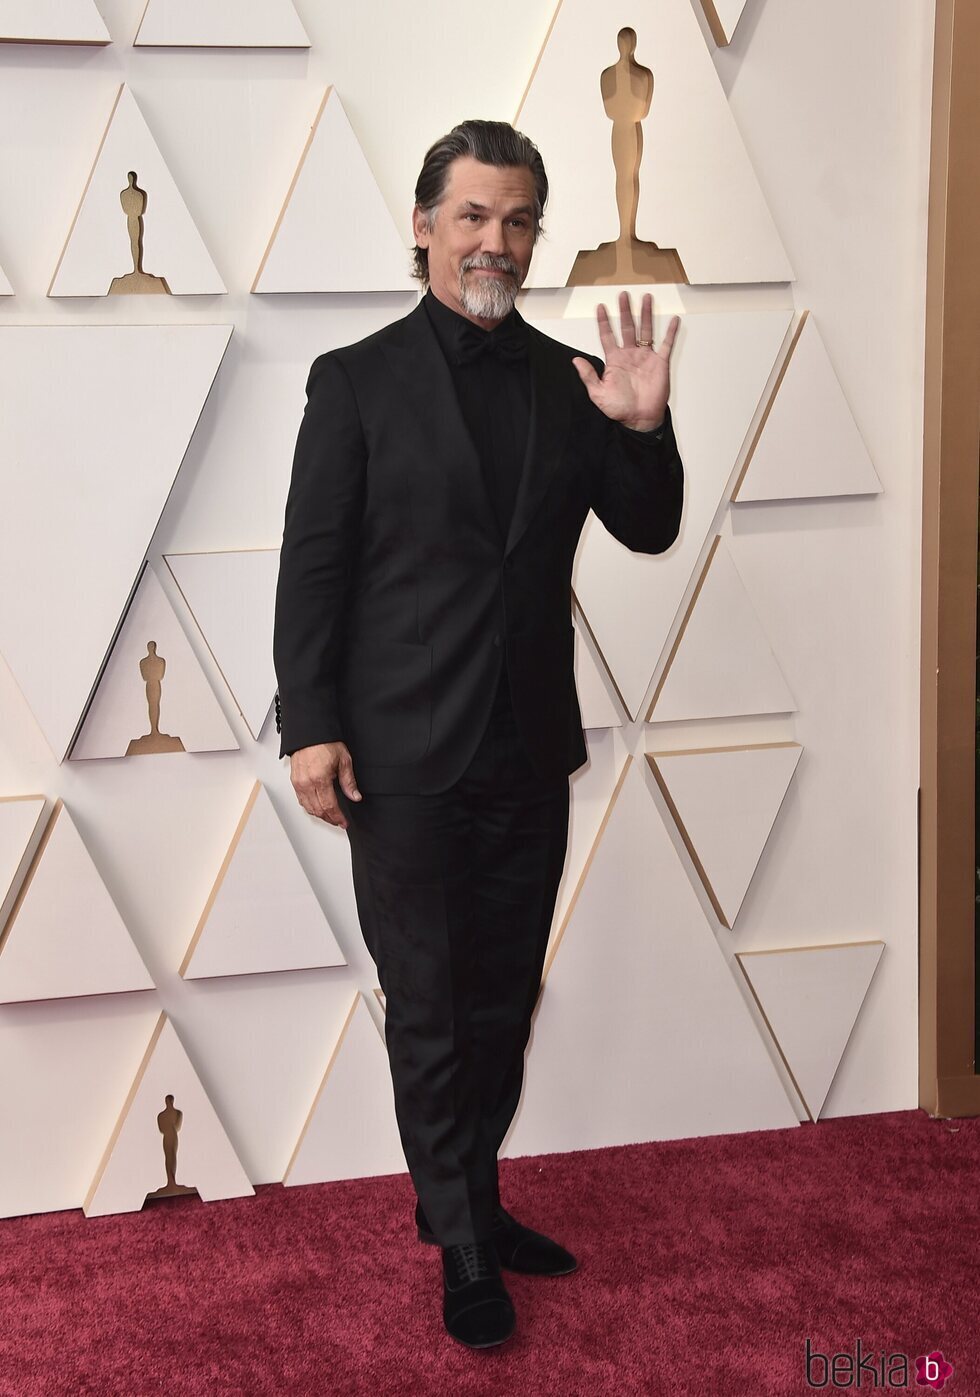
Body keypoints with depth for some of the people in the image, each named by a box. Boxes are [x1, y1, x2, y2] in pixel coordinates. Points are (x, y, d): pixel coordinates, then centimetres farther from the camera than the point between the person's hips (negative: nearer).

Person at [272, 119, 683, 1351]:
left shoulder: (571, 381, 6)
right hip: (403, 756, -4)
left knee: (504, 1004, 16)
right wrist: (309, 729, -12)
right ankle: (463, 1249, 24)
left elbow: (648, 533, 5)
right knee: (429, 1011, 7)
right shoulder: (357, 381, -5)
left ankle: (464, 1199, 36)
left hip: (529, 751, 4)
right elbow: (311, 567, -7)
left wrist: (645, 429, -13)